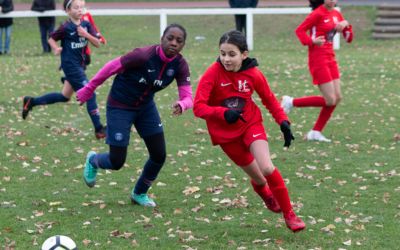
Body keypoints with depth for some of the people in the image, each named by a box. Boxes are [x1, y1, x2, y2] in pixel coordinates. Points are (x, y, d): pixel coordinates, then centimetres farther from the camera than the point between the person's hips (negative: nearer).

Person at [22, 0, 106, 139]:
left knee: (65, 97, 18)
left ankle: (31, 102, 31)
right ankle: (99, 130, -4)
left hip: (80, 65, 8)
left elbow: (97, 43, -2)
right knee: (90, 95, -10)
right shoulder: (66, 28, -13)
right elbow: (51, 39, -1)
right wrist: (56, 49, -20)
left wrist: (86, 34, -17)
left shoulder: (86, 25, 2)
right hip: (70, 66, -8)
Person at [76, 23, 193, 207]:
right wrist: (88, 89, -10)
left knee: (159, 155, 0)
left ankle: (140, 193, 28)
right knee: (117, 162, -4)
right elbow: (112, 67, -19)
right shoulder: (144, 56, -31)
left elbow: (187, 97, -17)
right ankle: (93, 161, 34)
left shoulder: (180, 65, -15)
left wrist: (181, 105, -43)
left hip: (146, 106, 5)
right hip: (120, 107, -5)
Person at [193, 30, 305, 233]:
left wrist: (283, 122, -7)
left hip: (251, 123, 0)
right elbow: (198, 107, -24)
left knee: (267, 168, -21)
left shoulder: (254, 74, -12)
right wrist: (223, 113, -40)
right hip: (225, 133, 0)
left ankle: (289, 214, -5)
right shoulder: (213, 73, -19)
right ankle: (262, 189, 48)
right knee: (258, 178, 9)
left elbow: (269, 99, 5)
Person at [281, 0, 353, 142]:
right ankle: (291, 102, 3)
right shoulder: (318, 14, -11)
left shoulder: (336, 14, 11)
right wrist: (311, 41, -27)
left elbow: (349, 39, 13)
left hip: (330, 58, 8)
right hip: (318, 60, -8)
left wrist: (346, 25, -5)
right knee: (330, 100, -10)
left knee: (337, 98, 5)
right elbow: (299, 30, -12)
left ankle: (315, 132, 12)